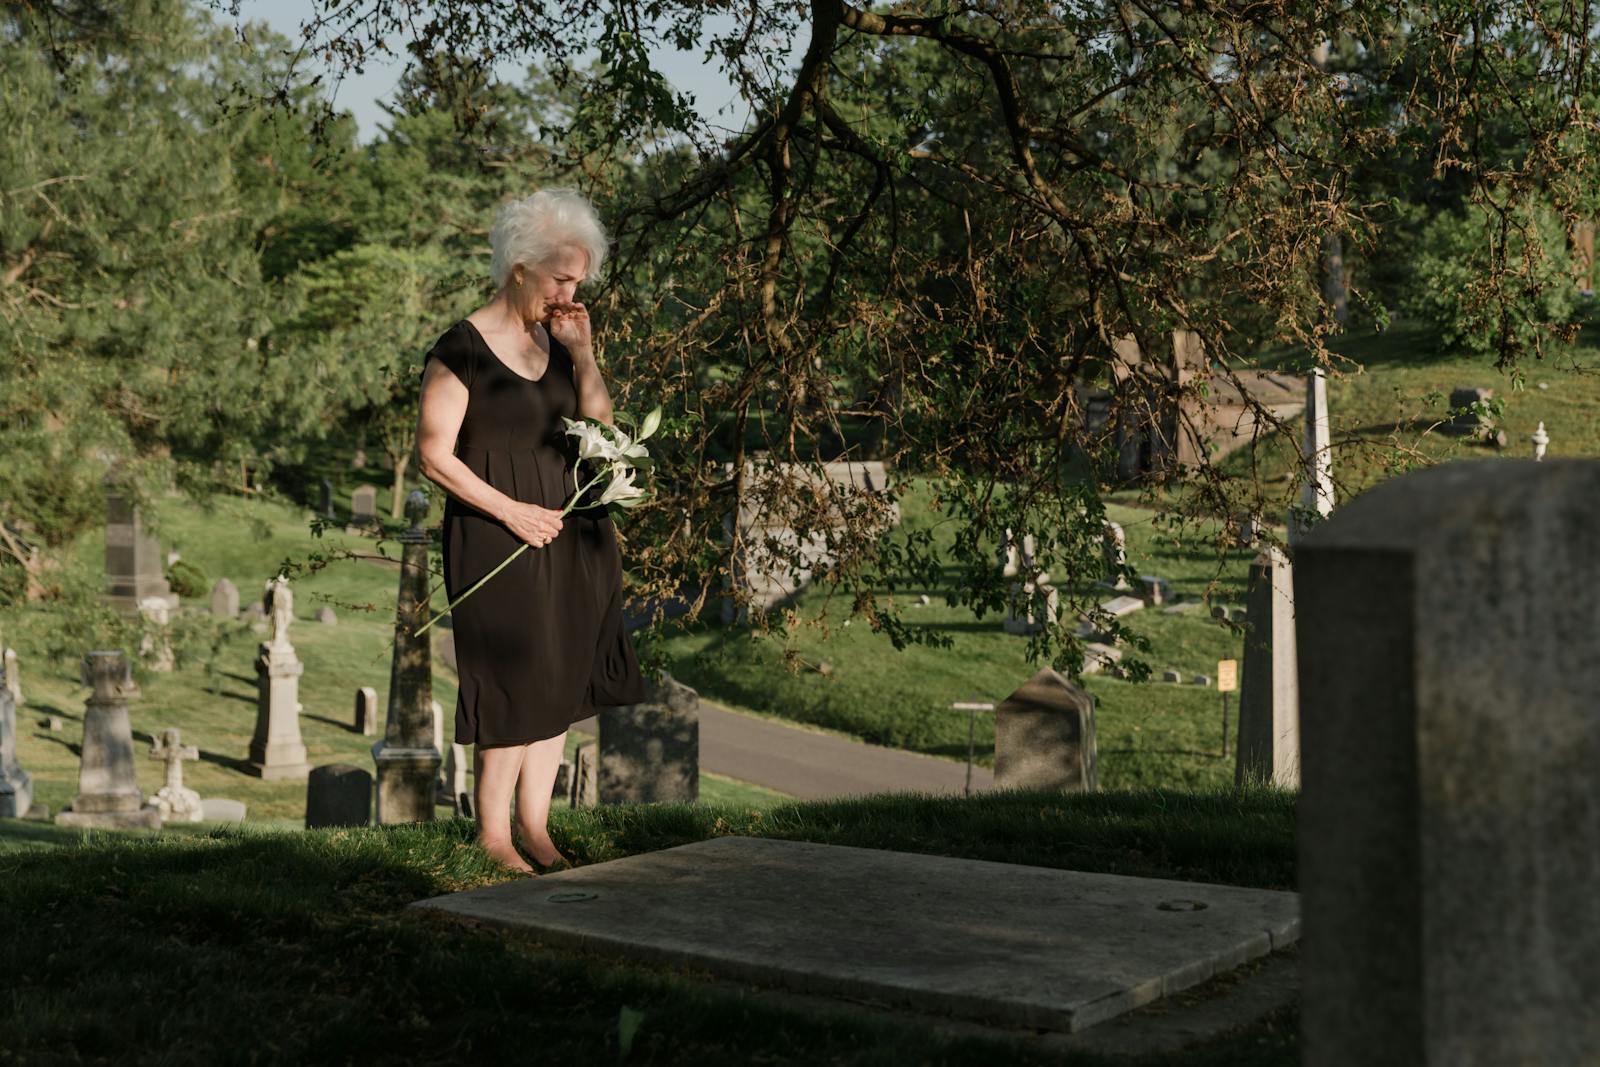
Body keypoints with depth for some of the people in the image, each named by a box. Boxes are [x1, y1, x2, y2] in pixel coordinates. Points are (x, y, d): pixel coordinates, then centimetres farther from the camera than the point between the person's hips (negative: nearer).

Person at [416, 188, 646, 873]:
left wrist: (582, 351, -4)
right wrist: (511, 511, -15)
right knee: (517, 682, -4)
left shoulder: (554, 341, 9)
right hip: (496, 535, -7)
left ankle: (533, 823, 20)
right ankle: (493, 831, 10)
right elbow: (434, 453, -12)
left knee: (561, 683, 9)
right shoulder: (460, 350, -11)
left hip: (569, 532, 7)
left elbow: (599, 428, 8)